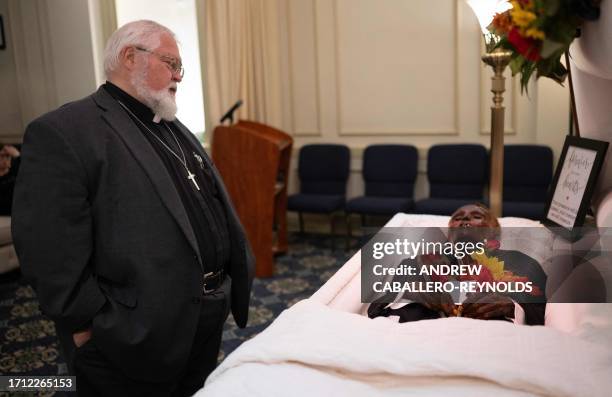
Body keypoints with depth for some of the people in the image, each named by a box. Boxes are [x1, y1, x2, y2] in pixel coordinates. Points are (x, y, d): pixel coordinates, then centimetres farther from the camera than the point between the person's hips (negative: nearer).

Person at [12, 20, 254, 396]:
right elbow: (51, 251, -20)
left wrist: (236, 280, 13)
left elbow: (217, 209, 17)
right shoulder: (63, 132, -14)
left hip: (207, 319, 8)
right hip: (135, 338, -8)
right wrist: (91, 329, -18)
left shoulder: (175, 129, 14)